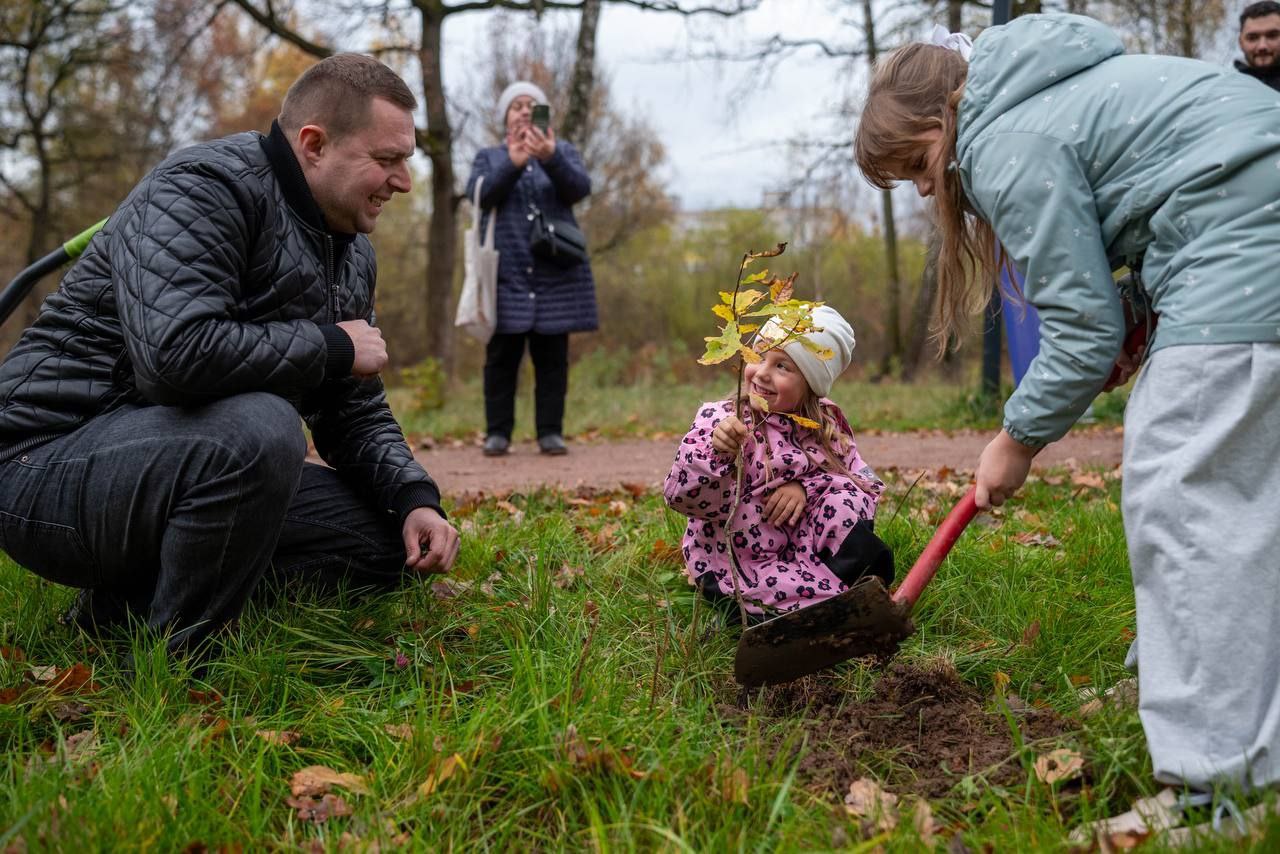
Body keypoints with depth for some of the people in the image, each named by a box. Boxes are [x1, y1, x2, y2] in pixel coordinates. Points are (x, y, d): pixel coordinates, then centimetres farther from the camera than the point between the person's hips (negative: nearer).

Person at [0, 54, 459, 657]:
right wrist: (333, 346, -20)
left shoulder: (352, 254, 10)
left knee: (390, 543, 1)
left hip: (205, 465, 9)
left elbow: (356, 414, 14)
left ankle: (132, 593, 3)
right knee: (260, 430, -36)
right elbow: (175, 352, -35)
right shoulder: (204, 188, -17)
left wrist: (414, 499, -5)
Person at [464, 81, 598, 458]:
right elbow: (478, 195, -5)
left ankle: (550, 431, 3)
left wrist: (550, 159, -25)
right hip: (506, 271, 0)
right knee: (502, 356, -2)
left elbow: (580, 188, -6)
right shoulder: (489, 158, 15)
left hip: (555, 270, 0)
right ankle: (497, 432, 2)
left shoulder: (562, 151, 14)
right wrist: (512, 165, -21)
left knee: (552, 356, 0)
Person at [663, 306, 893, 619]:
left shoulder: (824, 423, 3)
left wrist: (805, 487, -15)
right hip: (739, 566, -4)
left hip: (805, 546, 5)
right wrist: (714, 451, -43)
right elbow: (683, 496, -23)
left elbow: (860, 476, 2)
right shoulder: (721, 422, -15)